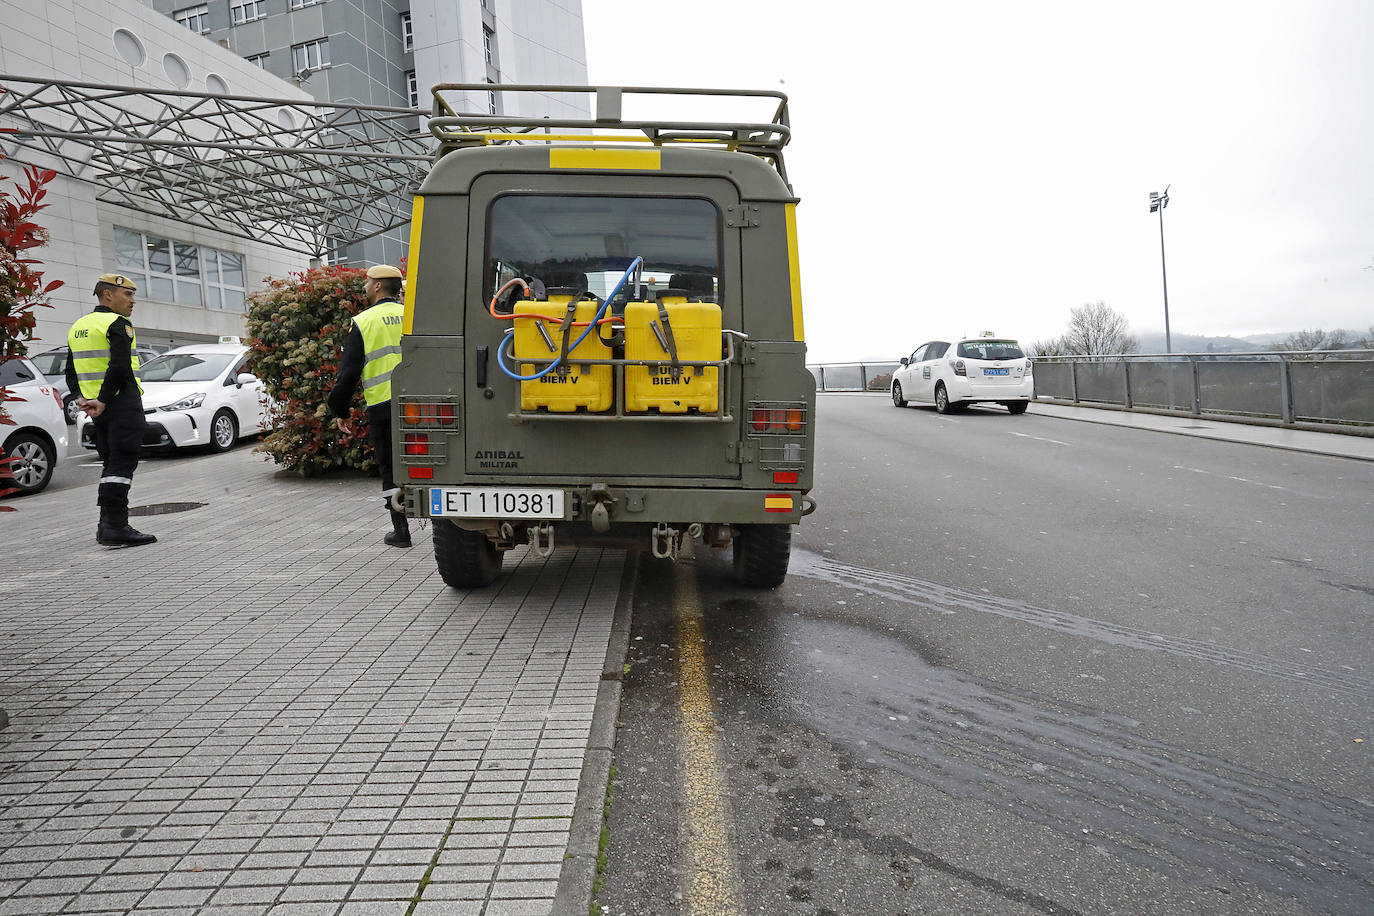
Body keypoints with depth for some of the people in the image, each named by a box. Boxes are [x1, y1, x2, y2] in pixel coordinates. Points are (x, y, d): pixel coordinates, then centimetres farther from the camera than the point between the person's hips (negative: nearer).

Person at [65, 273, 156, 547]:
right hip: (123, 405, -8)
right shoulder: (117, 324, -9)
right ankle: (115, 526, -12)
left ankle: (106, 525, 17)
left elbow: (71, 371, 18)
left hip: (99, 409, 8)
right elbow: (120, 367, -21)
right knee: (122, 464, -9)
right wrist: (102, 402, -17)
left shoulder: (78, 327, 18)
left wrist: (81, 398, 8)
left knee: (110, 464, 14)